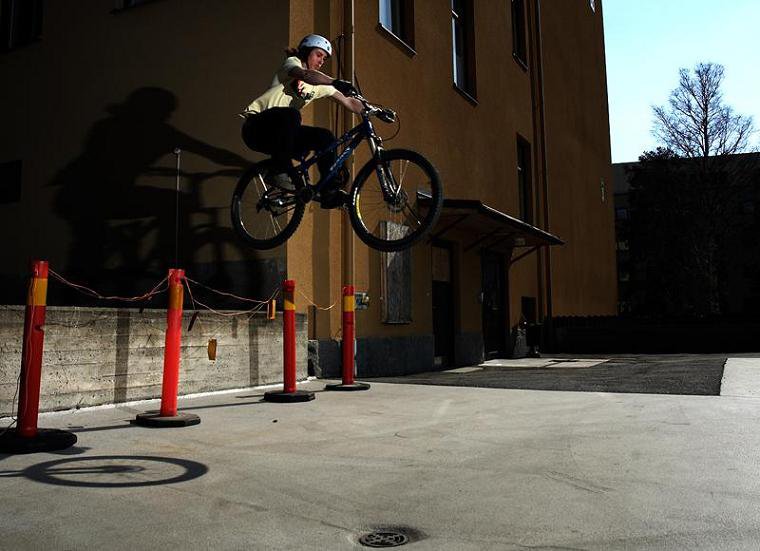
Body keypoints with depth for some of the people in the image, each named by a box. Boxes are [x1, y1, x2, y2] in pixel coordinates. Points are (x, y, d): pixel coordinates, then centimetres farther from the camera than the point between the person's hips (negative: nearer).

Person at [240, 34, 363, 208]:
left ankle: (331, 191, -9)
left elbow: (347, 101, 9)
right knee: (290, 114, -36)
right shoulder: (292, 62, -4)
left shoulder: (319, 84, 15)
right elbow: (305, 74, -29)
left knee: (326, 137, -9)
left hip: (281, 131, 7)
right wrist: (335, 82, -44)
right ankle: (282, 172, -29)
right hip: (255, 125, -7)